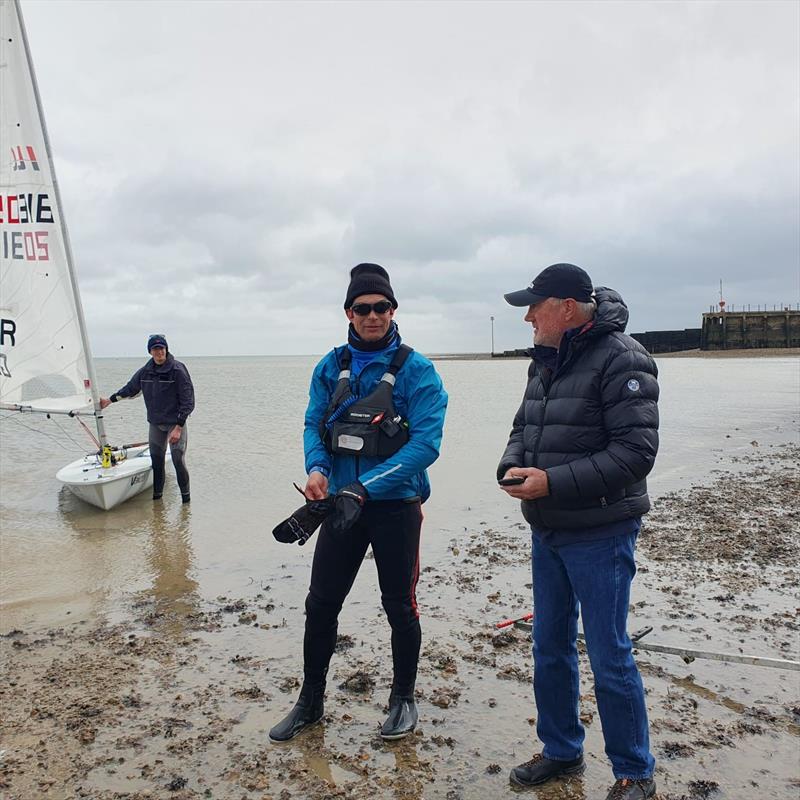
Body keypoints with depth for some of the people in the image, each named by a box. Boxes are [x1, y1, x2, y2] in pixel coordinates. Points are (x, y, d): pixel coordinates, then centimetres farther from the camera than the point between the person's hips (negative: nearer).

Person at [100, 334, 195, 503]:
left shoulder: (178, 370, -12)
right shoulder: (145, 371, 4)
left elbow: (188, 401, -14)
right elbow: (130, 388, 24)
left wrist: (178, 427, -17)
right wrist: (110, 399, 26)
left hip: (176, 422, -5)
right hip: (155, 424, 5)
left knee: (178, 461, -10)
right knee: (156, 461, 8)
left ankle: (186, 497, 4)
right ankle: (157, 496, 21)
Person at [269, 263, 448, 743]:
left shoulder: (416, 371, -11)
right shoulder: (331, 367, 3)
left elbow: (426, 443, -19)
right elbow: (314, 425, 4)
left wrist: (364, 489, -27)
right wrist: (316, 468, -19)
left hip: (396, 507, -3)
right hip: (341, 503, 4)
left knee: (400, 607, 11)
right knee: (321, 604, 9)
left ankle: (404, 699, 33)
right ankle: (311, 703, 29)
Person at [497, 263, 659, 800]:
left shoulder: (621, 360, -17)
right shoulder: (546, 362, 10)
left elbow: (636, 451, -23)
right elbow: (523, 428, 17)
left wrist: (553, 481, -24)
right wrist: (513, 467, -5)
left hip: (600, 534, -8)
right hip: (548, 532, 8)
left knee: (610, 657, 3)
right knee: (550, 648, 17)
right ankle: (562, 751, 36)